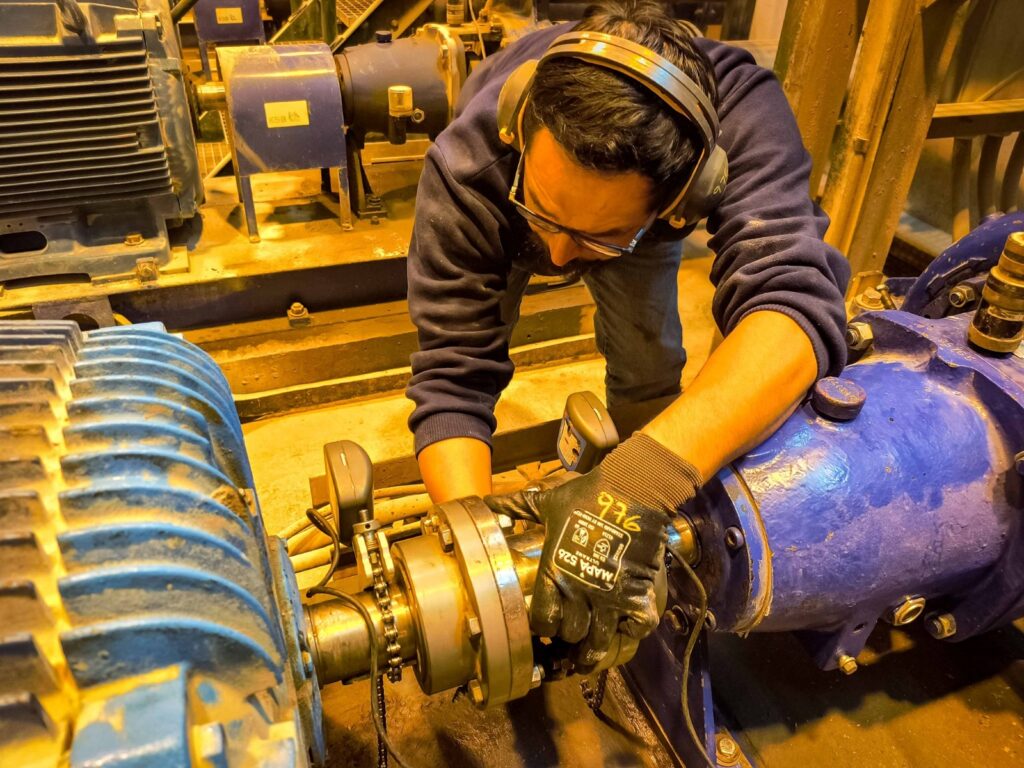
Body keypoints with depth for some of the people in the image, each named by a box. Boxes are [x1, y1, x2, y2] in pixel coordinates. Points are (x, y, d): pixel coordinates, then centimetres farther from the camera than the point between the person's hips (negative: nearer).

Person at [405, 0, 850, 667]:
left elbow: (797, 305, -56)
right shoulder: (466, 170, -41)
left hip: (646, 211, 0)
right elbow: (453, 374, -39)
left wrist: (642, 484, -69)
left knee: (650, 374, -7)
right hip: (497, 224, 1)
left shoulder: (742, 113, -43)